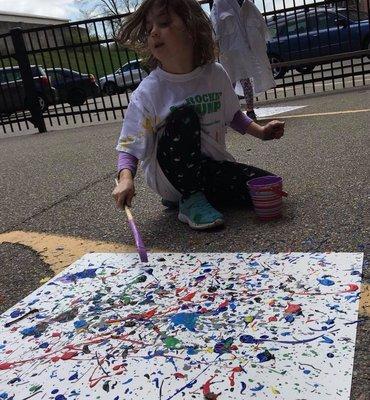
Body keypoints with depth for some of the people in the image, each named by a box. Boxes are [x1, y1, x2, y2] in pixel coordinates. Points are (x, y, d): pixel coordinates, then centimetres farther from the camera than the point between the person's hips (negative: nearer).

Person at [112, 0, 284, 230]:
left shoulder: (216, 74, -2)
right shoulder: (148, 92, -15)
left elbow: (232, 115, 16)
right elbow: (130, 146, -15)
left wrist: (261, 132, 3)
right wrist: (126, 178, -33)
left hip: (210, 166, 5)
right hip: (167, 174, -4)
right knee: (183, 116, -30)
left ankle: (191, 192, 4)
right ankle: (190, 199, -16)